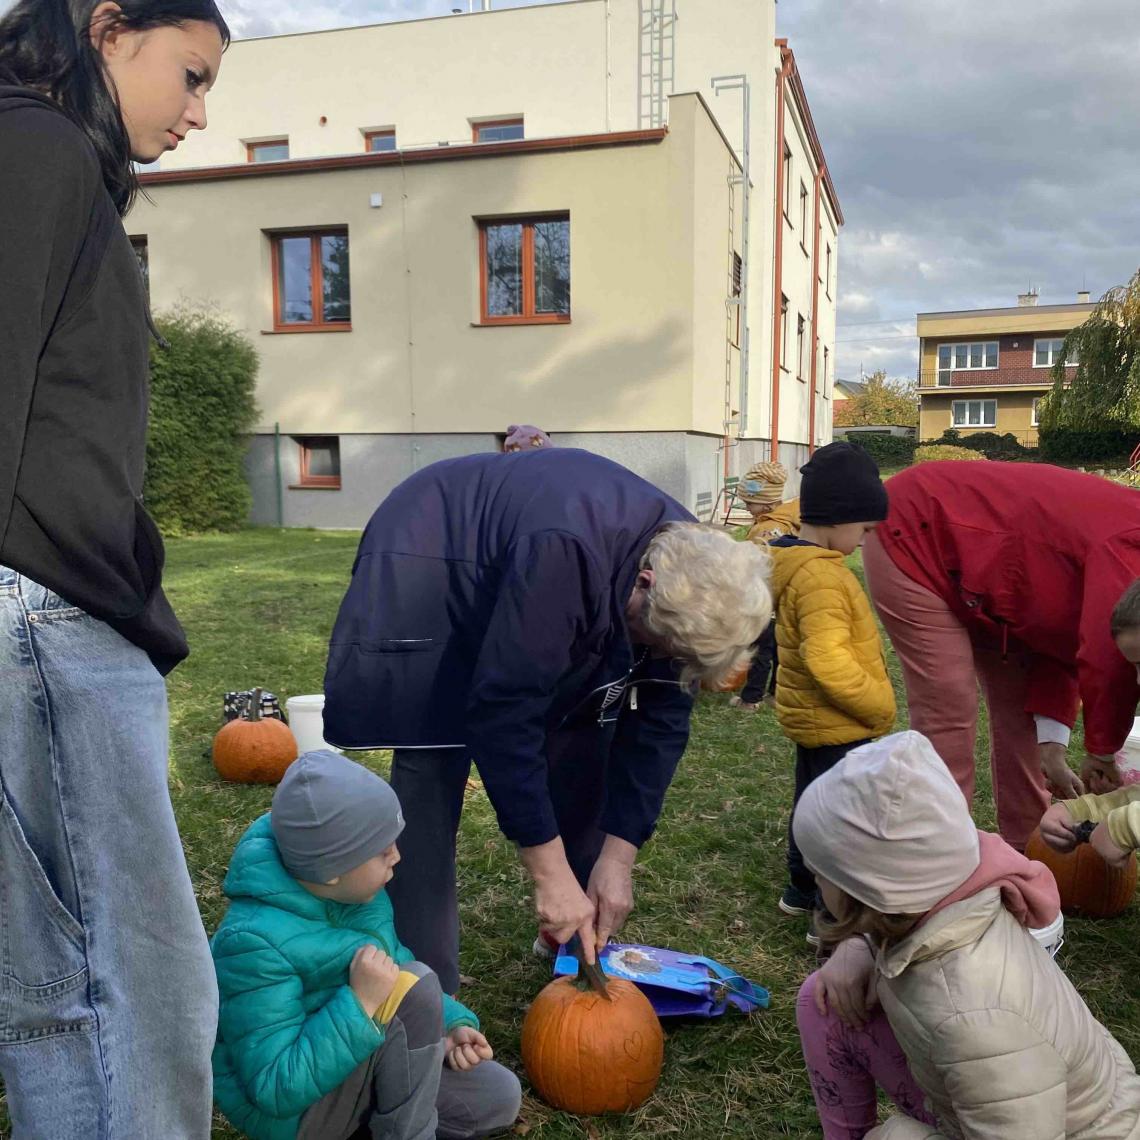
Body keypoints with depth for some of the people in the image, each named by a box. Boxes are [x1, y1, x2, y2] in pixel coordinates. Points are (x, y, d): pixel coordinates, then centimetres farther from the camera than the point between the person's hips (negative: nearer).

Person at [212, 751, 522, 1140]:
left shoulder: (355, 893, -7)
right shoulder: (256, 942, -31)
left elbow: (394, 972, 8)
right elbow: (278, 1088, -31)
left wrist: (450, 1024, -8)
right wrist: (361, 1003, -36)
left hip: (354, 1066, 8)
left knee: (498, 1097, 3)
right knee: (415, 985, -27)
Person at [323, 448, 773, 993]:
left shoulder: (689, 572, -18)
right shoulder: (566, 554, -41)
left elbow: (658, 721, -11)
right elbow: (502, 709, -38)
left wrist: (618, 856, -15)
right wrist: (549, 873, -32)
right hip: (426, 573, -6)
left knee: (581, 748, 5)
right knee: (431, 774, -13)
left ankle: (581, 940, 23)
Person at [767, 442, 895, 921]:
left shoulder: (791, 559, 5)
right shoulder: (822, 577, -27)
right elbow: (829, 661, -33)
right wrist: (879, 704, -20)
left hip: (809, 716, 11)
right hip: (835, 724, -10)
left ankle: (802, 889, 38)